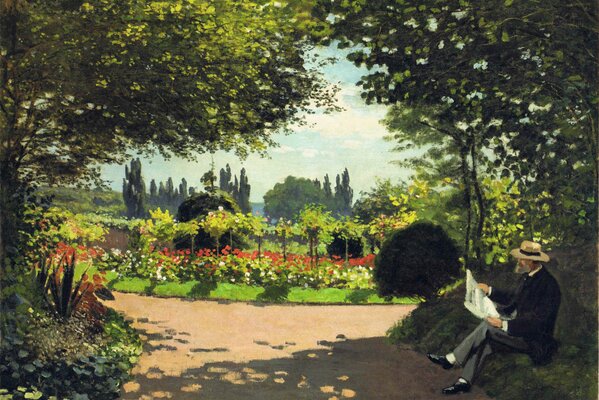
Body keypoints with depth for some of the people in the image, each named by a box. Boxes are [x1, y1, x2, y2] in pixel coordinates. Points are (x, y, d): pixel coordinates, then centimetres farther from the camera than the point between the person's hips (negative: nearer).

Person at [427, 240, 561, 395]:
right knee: (484, 342, -12)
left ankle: (451, 359, -12)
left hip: (534, 340, -8)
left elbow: (537, 322, -26)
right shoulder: (529, 276, 5)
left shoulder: (548, 285, -23)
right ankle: (464, 381, -9)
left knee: (488, 326, -21)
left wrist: (504, 324, -30)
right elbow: (513, 298, 21)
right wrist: (489, 290, 13)